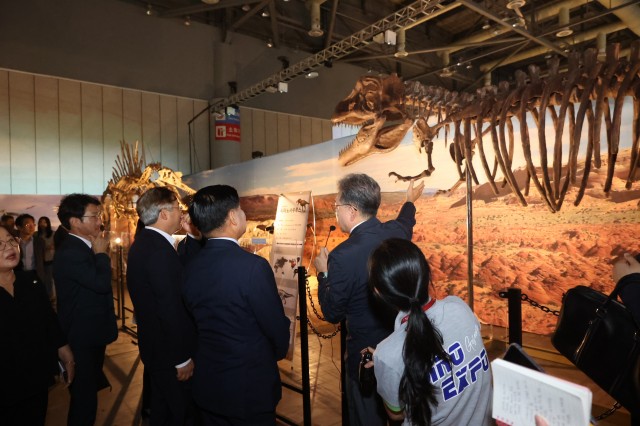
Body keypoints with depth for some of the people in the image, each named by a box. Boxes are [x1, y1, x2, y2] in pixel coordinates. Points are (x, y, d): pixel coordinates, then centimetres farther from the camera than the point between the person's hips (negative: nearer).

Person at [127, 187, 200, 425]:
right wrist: (183, 358, -18)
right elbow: (171, 308, -26)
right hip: (169, 351, -10)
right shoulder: (159, 250, -26)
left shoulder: (143, 242, 6)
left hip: (154, 343, 10)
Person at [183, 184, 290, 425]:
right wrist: (278, 353, 4)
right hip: (251, 388, -6)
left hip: (206, 386, 6)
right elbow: (277, 327, -18)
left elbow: (197, 319, 4)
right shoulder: (253, 266, -26)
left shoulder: (191, 267, -6)